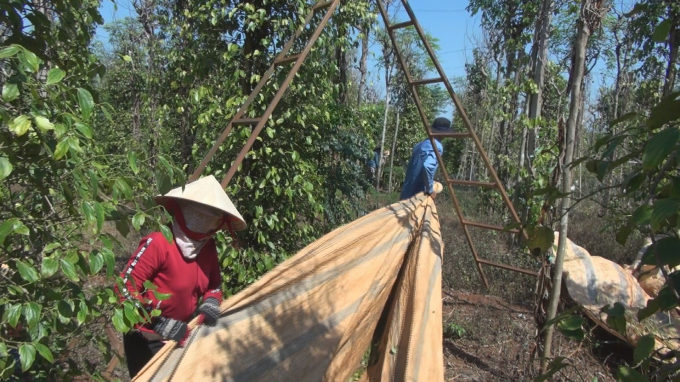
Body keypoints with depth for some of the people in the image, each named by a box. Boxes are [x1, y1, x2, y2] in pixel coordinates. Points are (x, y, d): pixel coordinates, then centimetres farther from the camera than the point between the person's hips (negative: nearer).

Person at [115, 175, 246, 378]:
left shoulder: (207, 246, -4)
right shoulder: (158, 243, -25)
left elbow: (214, 284, 11)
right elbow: (125, 289, -23)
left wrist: (211, 302, -10)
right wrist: (159, 324, -25)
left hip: (180, 337, 7)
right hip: (147, 340, -6)